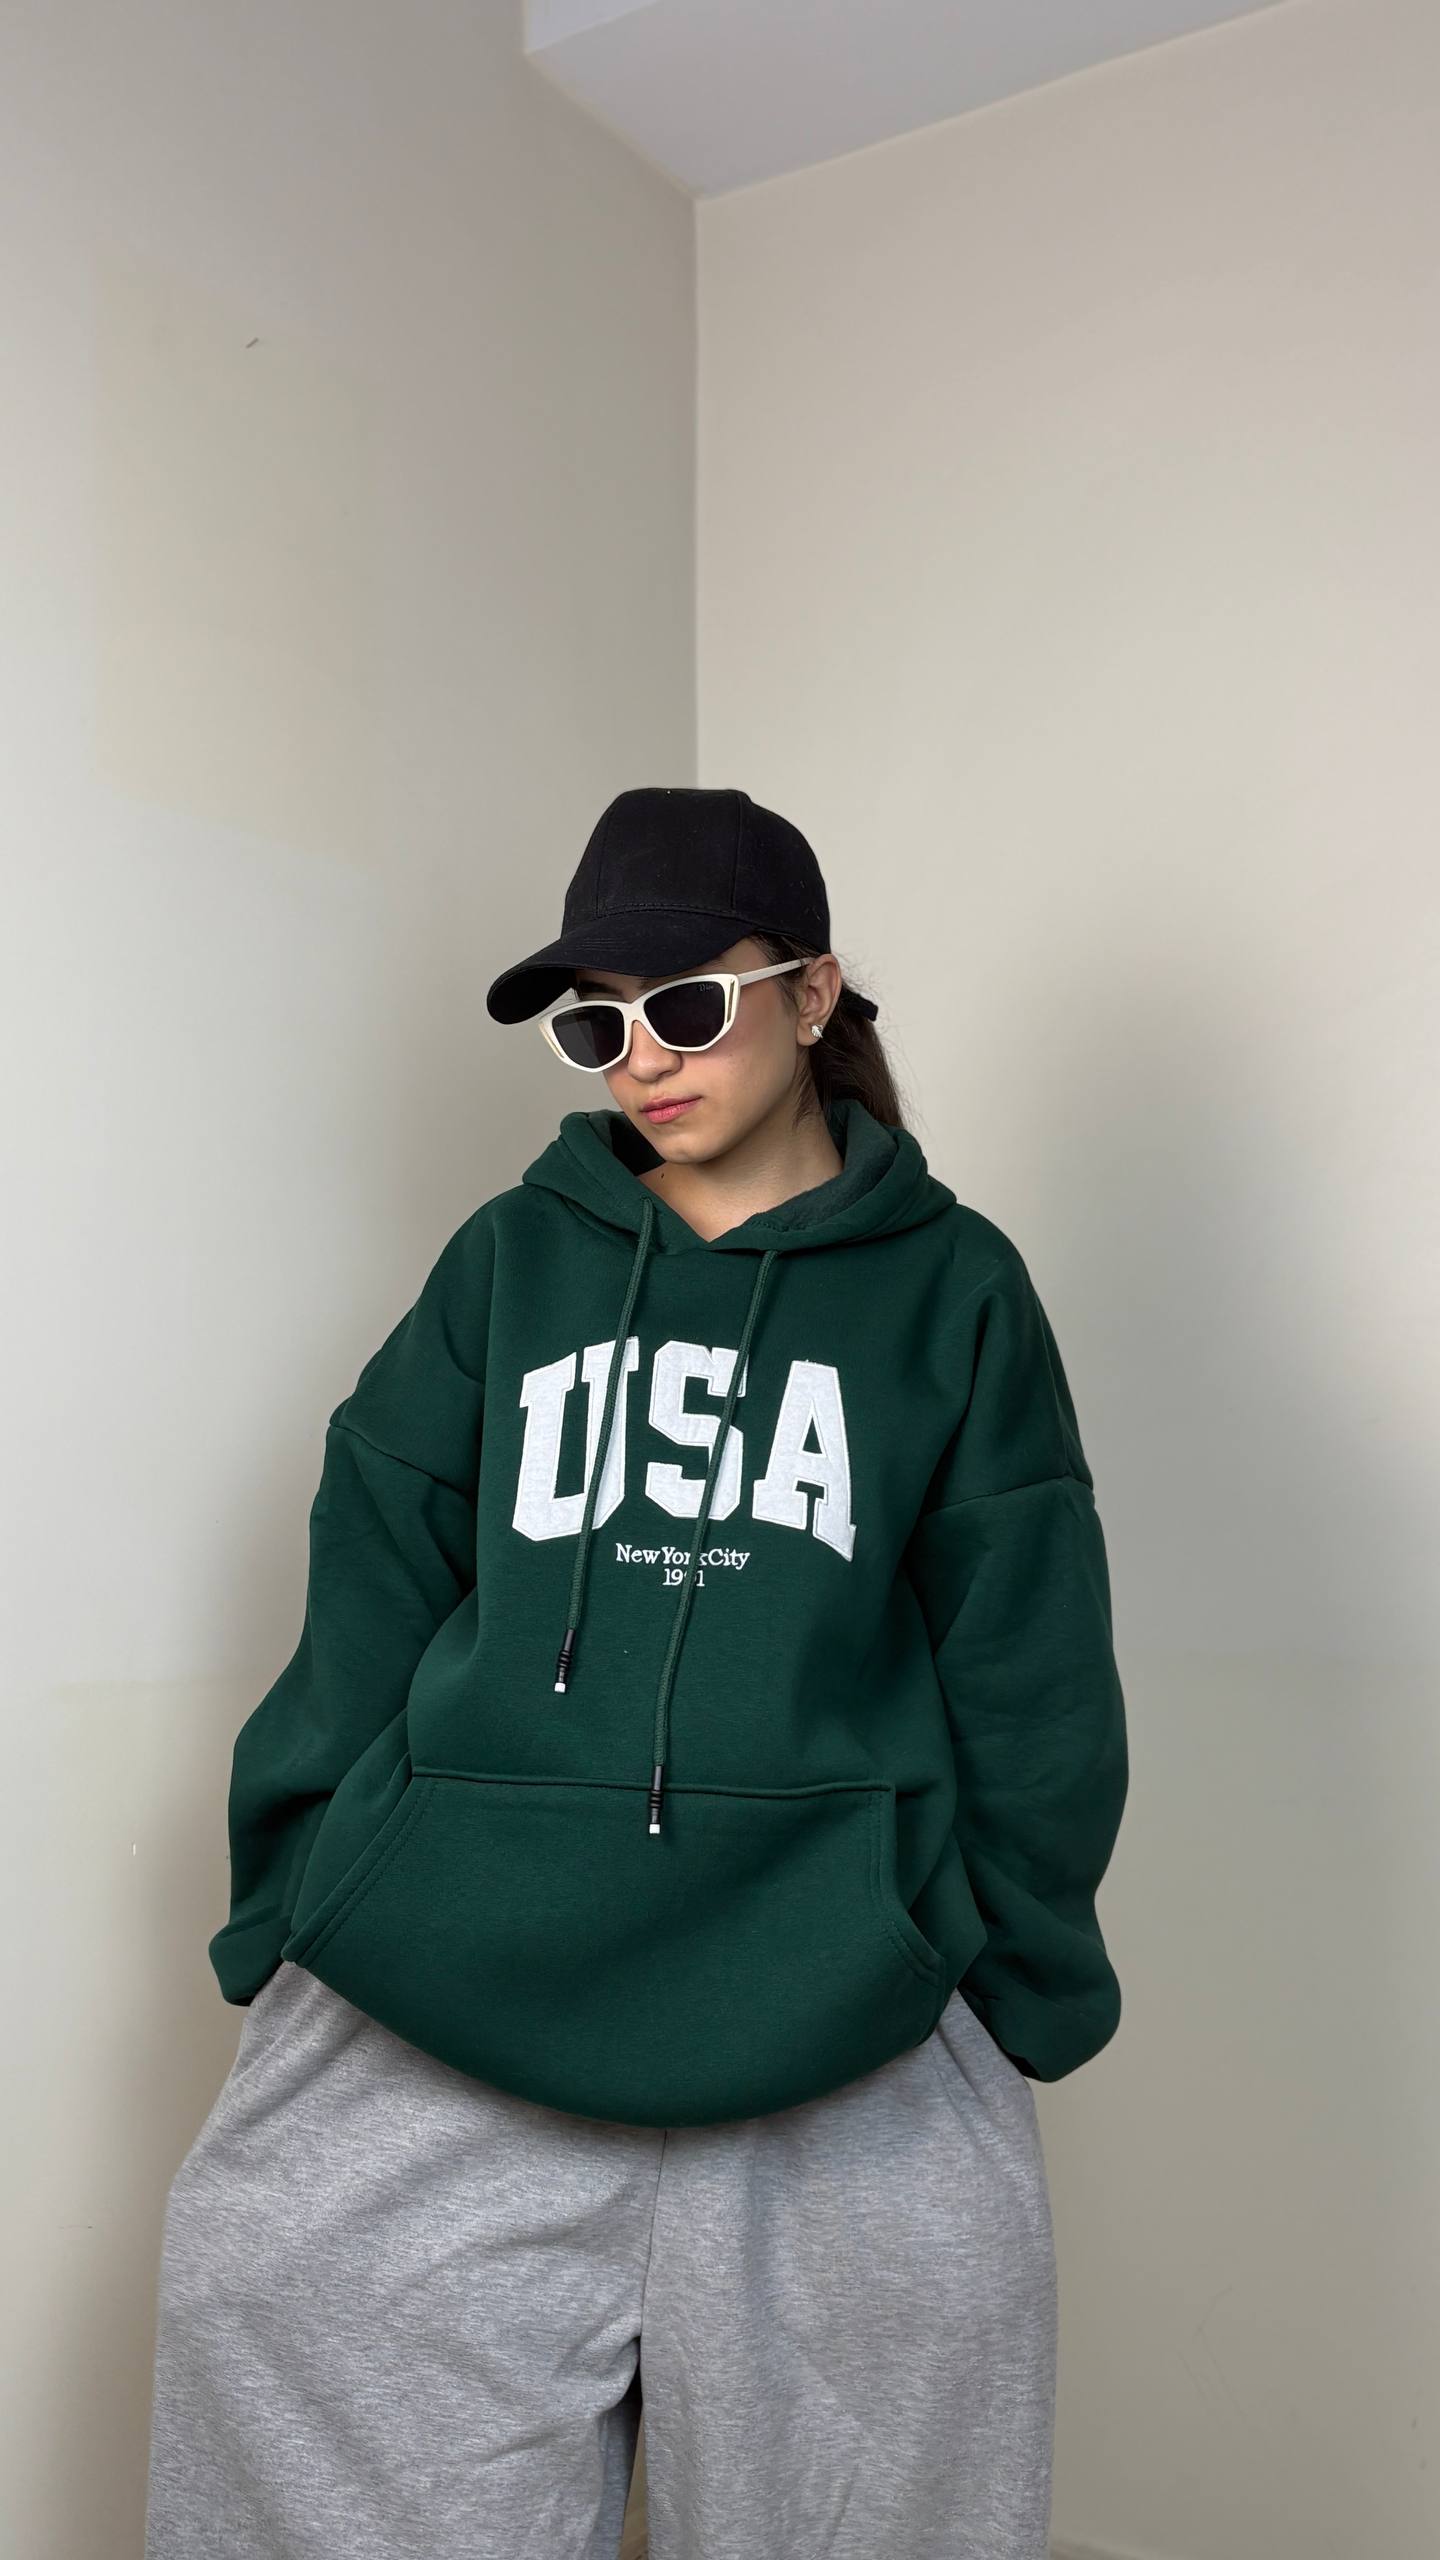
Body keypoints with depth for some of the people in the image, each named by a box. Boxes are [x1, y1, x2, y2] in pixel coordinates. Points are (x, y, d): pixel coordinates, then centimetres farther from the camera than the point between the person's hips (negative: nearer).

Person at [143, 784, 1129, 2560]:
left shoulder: (950, 1285, 6)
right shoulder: (508, 1258, 10)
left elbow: (1028, 1665, 6)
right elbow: (368, 1592, 7)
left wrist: (1027, 1988, 6)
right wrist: (293, 1912, 2)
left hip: (831, 2003, -1)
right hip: (449, 1981, 2)